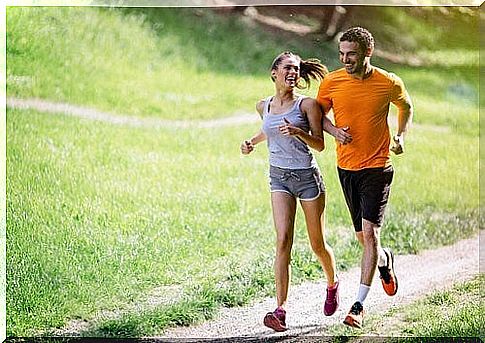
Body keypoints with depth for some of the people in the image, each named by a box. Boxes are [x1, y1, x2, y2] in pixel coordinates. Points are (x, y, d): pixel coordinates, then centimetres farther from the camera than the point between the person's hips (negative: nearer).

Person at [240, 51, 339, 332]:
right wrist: (252, 142, 8)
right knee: (283, 240, -13)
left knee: (318, 243, 10)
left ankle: (333, 284, 41)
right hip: (279, 177, 3)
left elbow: (319, 144, -8)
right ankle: (281, 310, -16)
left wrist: (298, 131, -25)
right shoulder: (264, 106, 5)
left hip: (307, 176, -3)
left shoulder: (307, 104, -8)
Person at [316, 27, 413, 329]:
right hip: (346, 167, 3)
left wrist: (401, 136, 1)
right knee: (363, 236, 12)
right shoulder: (331, 83, -4)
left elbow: (406, 106, 15)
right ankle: (385, 260, 47)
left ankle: (359, 305, -11)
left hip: (377, 168, -3)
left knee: (370, 232, -13)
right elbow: (318, 114, 11)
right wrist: (334, 130, -9)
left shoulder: (389, 83, -6)